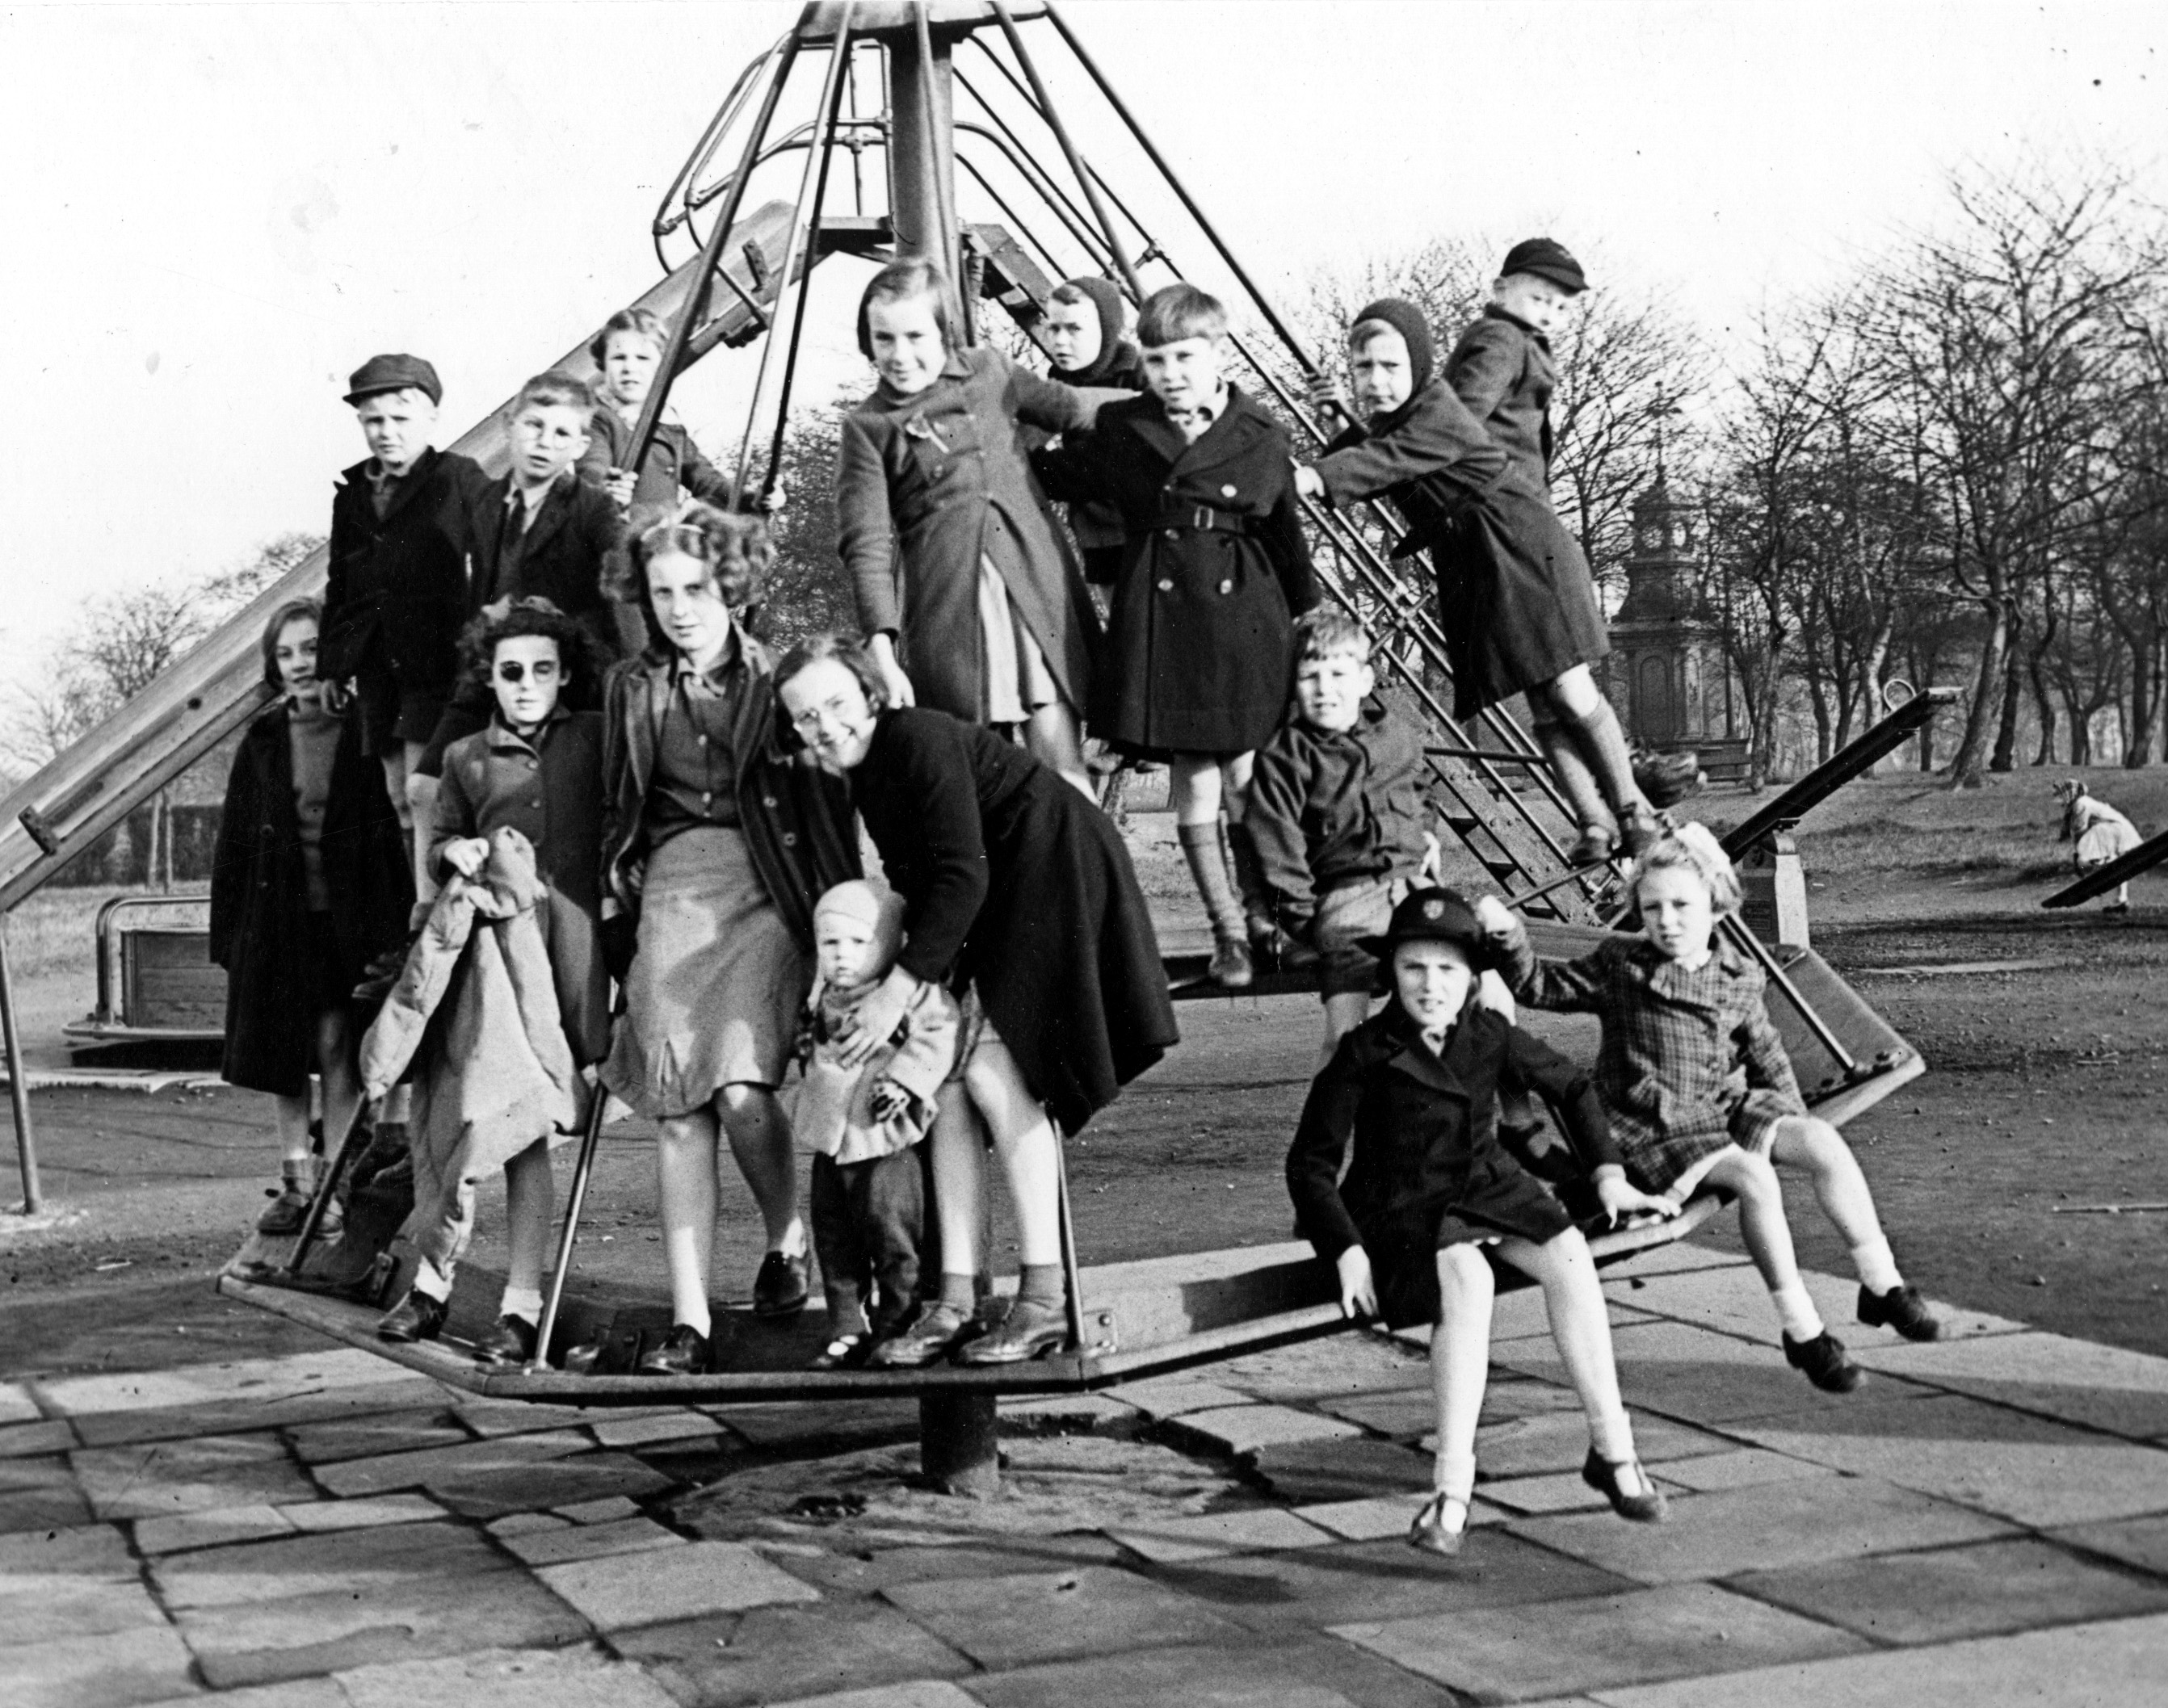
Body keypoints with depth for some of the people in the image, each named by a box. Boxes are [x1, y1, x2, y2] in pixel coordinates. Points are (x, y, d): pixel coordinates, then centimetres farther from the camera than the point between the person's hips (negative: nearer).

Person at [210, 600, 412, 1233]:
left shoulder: (367, 734, -2)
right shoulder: (263, 740, 7)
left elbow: (398, 831, -4)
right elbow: (232, 841, 9)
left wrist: (400, 925, -10)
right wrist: (226, 931, 4)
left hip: (350, 917, -4)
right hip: (278, 915, 4)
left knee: (337, 1048, -4)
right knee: (283, 1058, 8)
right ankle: (296, 1183, 18)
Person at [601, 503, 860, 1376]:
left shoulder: (778, 678, 1)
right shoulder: (631, 689, 11)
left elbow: (829, 810, 2)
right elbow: (616, 814, 18)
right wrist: (615, 915, 11)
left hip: (765, 891, -3)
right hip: (670, 891, 3)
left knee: (741, 1091, -18)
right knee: (677, 1108, -4)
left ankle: (788, 1239, 12)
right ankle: (688, 1319, -1)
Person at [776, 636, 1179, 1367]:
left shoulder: (922, 741, -18)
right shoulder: (867, 775, 11)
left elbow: (962, 876, -24)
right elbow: (914, 886, 14)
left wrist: (900, 988, -24)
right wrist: (857, 974, 4)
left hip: (1054, 883, -9)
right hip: (987, 911, 9)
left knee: (994, 1069, -16)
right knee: (946, 1078, -1)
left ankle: (1045, 1298, -11)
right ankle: (955, 1298, 0)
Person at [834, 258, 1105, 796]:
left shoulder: (991, 373, 9)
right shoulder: (867, 427, 0)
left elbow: (1074, 410, 24)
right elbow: (866, 544, -6)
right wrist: (881, 650, -16)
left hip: (1038, 600, 2)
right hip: (946, 615, -2)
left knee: (1063, 776, -2)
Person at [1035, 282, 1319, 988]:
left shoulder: (1261, 438, 3)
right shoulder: (1118, 431, 5)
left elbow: (1285, 537, 12)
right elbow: (1056, 477, 20)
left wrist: (1311, 621, 17)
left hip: (1243, 618, -1)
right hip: (1157, 619, 1)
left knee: (1246, 781, 3)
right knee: (1192, 781, 1)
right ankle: (1228, 932, 10)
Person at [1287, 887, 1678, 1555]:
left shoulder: (1490, 1035, 1)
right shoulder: (1366, 1054, -10)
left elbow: (1572, 1087, 18)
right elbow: (1311, 1162, -8)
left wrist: (1609, 1174, 11)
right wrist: (1347, 1252, -18)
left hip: (1487, 1185, 4)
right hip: (1403, 1207, -4)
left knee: (1569, 1255, -25)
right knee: (1468, 1280, -36)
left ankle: (1613, 1451, -14)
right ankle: (1452, 1488, -35)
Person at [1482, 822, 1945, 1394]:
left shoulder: (1738, 979, 8)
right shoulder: (1619, 967, -2)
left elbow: (1768, 1056, 17)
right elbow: (1541, 986, -1)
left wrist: (1794, 1127, 11)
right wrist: (1509, 938, -18)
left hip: (1728, 1109, 5)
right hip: (1652, 1127, -5)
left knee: (1825, 1143, -17)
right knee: (1752, 1176, -29)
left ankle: (1882, 1286, -7)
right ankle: (1802, 1331, -21)